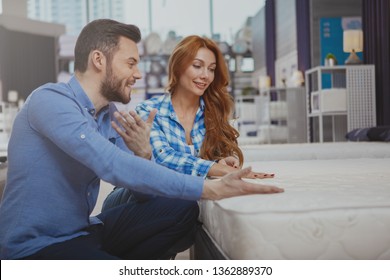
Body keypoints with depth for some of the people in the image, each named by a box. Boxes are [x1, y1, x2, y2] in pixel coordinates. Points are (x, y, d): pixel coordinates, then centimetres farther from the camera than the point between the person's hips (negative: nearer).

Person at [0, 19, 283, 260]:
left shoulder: (110, 114, 5)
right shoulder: (50, 100, -20)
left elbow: (137, 178, 2)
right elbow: (113, 167, -32)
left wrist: (144, 154, -21)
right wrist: (212, 189, -34)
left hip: (84, 231, 8)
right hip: (35, 247, -8)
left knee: (182, 210, -4)